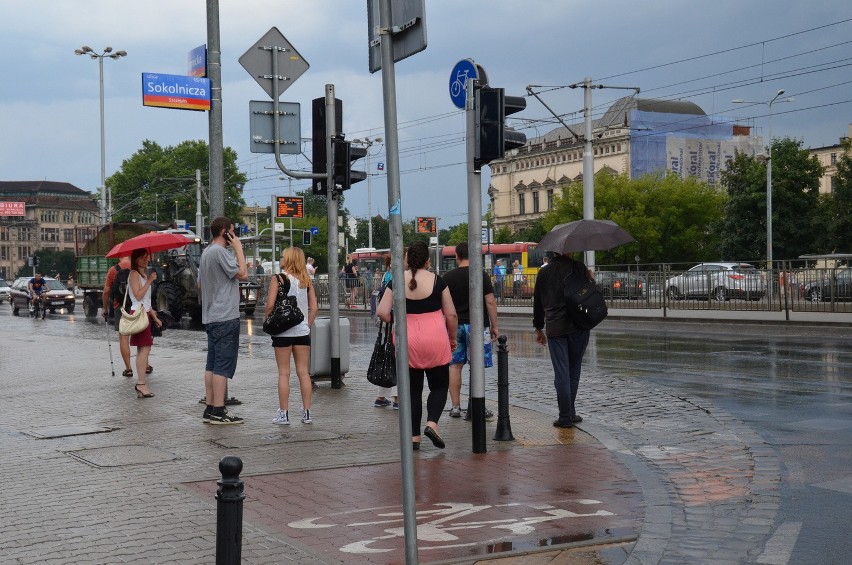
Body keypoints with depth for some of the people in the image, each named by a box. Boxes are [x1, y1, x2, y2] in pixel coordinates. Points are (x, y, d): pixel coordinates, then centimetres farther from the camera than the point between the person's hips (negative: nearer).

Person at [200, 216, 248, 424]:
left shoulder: (206, 252, 16)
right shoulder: (220, 252, -14)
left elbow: (200, 282, 24)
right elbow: (243, 274, -17)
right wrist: (238, 248, -9)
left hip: (211, 316, 10)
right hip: (225, 316, -10)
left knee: (212, 365, 11)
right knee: (223, 366, -8)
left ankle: (210, 409, 14)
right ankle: (218, 411, -8)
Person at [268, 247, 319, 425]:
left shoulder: (279, 278, -7)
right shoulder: (306, 280, 5)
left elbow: (270, 304, -13)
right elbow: (314, 308, 3)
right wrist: (307, 325, 12)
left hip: (283, 331, -3)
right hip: (302, 330, 4)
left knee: (284, 373, 3)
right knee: (303, 372, 7)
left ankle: (284, 414, 5)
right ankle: (307, 413, 9)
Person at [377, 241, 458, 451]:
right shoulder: (436, 281, -4)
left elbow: (382, 312, -6)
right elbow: (451, 315, -1)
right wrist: (452, 338, 14)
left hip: (407, 341, 2)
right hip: (435, 339, -1)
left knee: (413, 390, 11)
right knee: (439, 386, 12)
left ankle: (414, 437, 12)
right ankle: (432, 423, -10)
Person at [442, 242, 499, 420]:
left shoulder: (448, 277, 3)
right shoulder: (481, 275, -5)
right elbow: (490, 302, -7)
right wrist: (494, 325, 1)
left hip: (455, 325, 3)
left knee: (455, 365, 9)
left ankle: (455, 406, 11)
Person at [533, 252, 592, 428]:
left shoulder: (544, 273, 6)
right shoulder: (578, 267, -4)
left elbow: (537, 303, 11)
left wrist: (538, 328, 20)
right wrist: (591, 278, 14)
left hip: (554, 328, 1)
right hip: (578, 327, -1)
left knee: (561, 373, 1)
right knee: (574, 371, 12)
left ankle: (565, 417, -1)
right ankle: (570, 413, 16)